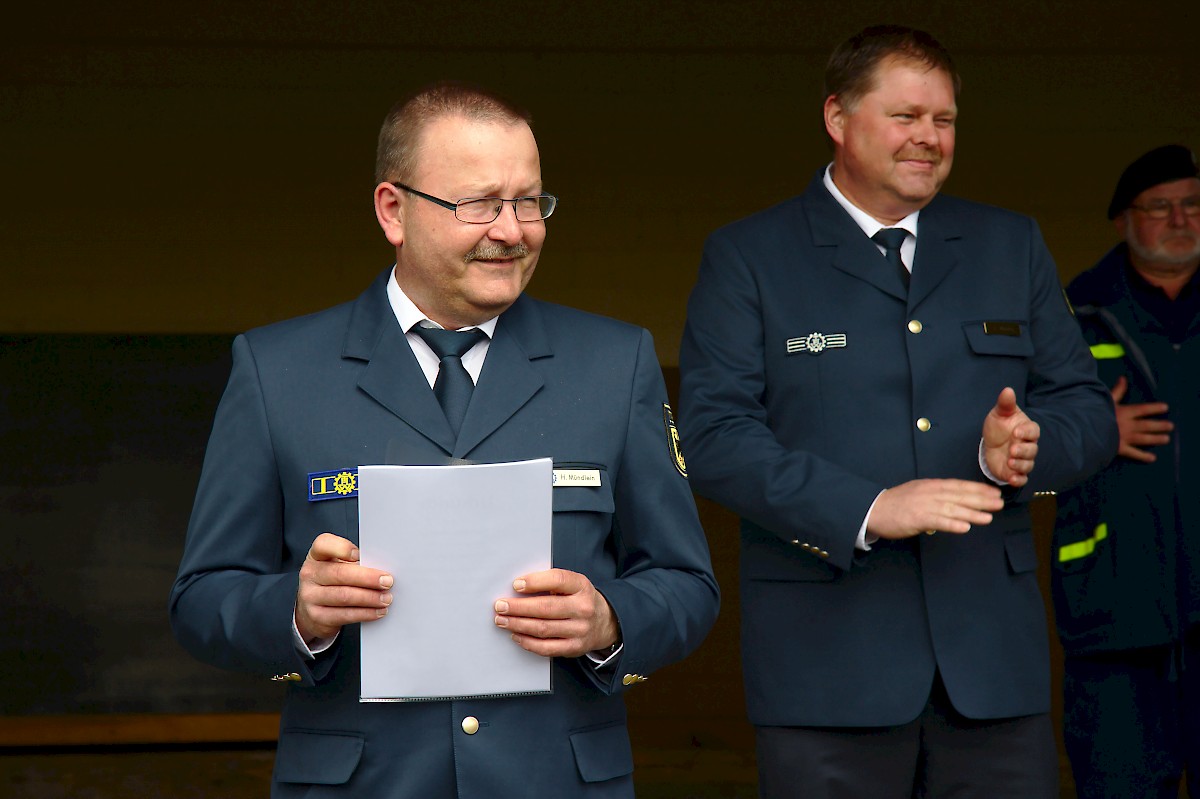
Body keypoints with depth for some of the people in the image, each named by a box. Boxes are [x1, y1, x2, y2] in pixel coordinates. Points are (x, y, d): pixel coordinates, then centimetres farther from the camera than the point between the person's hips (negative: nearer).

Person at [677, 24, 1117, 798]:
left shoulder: (1012, 247, 14)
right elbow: (715, 434, -7)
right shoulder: (748, 256, 3)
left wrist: (1028, 447, -12)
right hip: (828, 667, -3)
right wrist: (866, 510, -19)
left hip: (993, 654, 3)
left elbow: (1087, 409, 13)